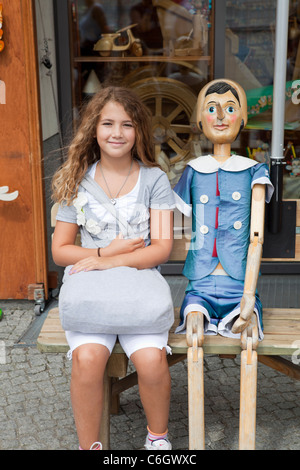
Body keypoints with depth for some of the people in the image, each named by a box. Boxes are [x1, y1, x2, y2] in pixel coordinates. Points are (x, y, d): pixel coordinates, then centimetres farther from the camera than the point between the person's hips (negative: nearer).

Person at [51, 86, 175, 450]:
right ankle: (88, 445, -3)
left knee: (151, 359, -24)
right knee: (87, 357, -26)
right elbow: (60, 250, 8)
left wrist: (110, 262, -16)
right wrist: (107, 250, -7)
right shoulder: (77, 181, 7)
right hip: (88, 287, 1)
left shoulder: (154, 179, 4)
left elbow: (162, 247, -4)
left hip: (140, 284, 0)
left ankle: (158, 436, 7)